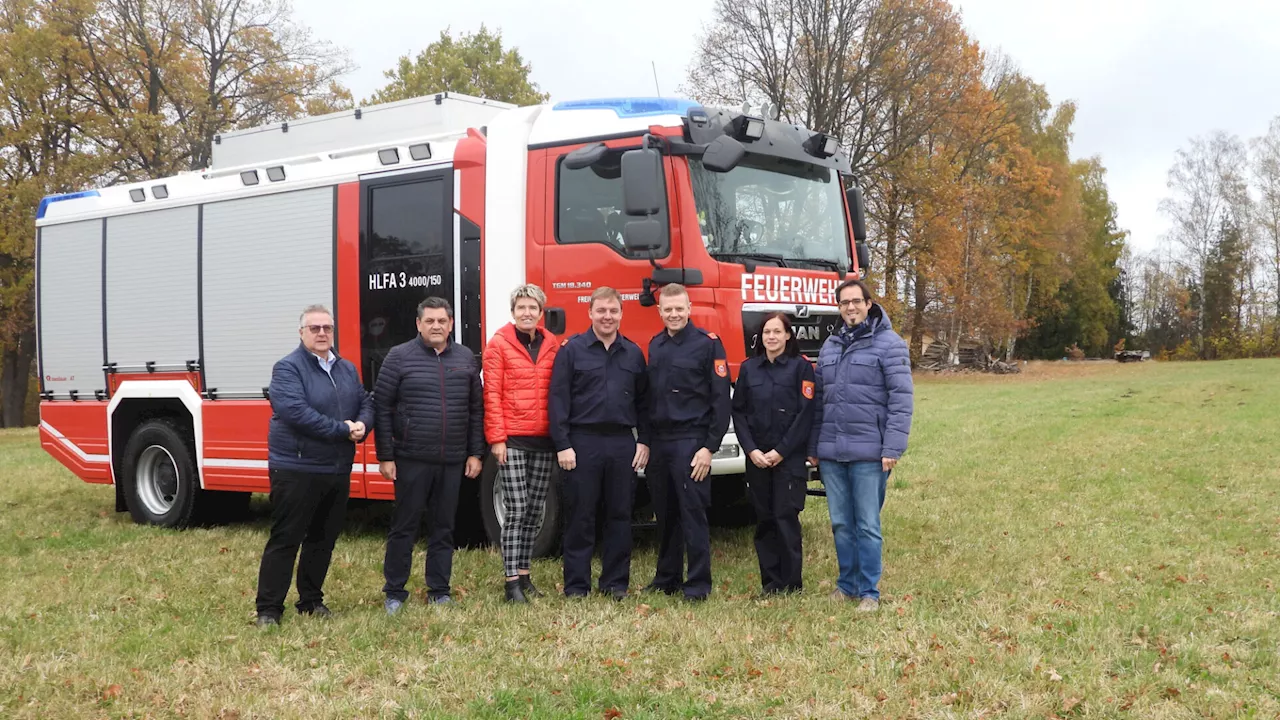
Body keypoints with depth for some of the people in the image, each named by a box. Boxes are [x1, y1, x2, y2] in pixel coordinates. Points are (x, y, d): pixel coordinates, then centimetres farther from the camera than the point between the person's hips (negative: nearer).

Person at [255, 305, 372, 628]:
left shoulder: (347, 369, 13)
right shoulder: (288, 368, -11)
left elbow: (366, 404, 13)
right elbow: (296, 412, -23)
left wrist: (362, 425, -11)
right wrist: (343, 429, -20)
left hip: (338, 469, 7)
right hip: (296, 469, -7)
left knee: (323, 539, 15)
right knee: (285, 540, -2)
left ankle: (311, 600, 28)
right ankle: (268, 609, 4)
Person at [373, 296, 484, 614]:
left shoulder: (466, 358, 7)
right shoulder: (399, 357, -3)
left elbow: (476, 409, 11)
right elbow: (382, 409, -3)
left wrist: (475, 453, 6)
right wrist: (385, 456, -7)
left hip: (453, 461, 3)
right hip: (411, 460, -3)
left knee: (444, 528, 11)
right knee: (404, 527, 5)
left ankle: (439, 590, 21)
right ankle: (394, 592, 16)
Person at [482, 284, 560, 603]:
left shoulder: (552, 345, 10)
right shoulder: (499, 344, -1)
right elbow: (492, 394, -5)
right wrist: (496, 438, -10)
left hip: (544, 440, 4)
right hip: (512, 440, -4)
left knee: (535, 511, 9)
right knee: (516, 510, -6)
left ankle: (524, 572, 19)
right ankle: (513, 581, -2)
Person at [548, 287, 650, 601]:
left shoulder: (633, 353, 11)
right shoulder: (572, 349, 0)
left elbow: (643, 402, 14)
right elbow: (558, 399, -4)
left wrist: (644, 441, 5)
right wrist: (562, 445, -10)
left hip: (623, 443, 3)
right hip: (583, 442, -3)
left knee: (619, 516, 8)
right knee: (579, 517, 2)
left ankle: (616, 582, 17)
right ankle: (576, 584, 10)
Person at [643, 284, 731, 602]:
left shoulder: (708, 344, -5)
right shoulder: (655, 346, 13)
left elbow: (721, 399, -8)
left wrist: (710, 446, -13)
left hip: (690, 442, -5)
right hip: (658, 441, 6)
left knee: (692, 513, -4)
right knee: (665, 514, 12)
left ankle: (698, 584, 4)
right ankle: (667, 579, 22)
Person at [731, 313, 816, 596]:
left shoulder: (801, 367, -2)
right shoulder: (748, 368, 9)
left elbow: (805, 414, -7)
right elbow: (738, 412, 7)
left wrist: (781, 452, -11)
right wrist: (751, 450, -6)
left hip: (790, 457, -3)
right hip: (756, 457, 4)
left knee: (786, 518, -5)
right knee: (764, 520, 5)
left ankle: (791, 584, 4)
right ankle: (770, 582, 13)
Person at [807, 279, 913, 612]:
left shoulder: (889, 344, -4)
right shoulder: (830, 346, 15)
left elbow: (901, 399, -9)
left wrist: (893, 448, -15)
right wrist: (813, 447, 15)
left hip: (868, 453, -5)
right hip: (831, 453, 5)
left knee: (867, 525, 0)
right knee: (841, 523, 12)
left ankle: (869, 591, 10)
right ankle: (847, 583, 24)